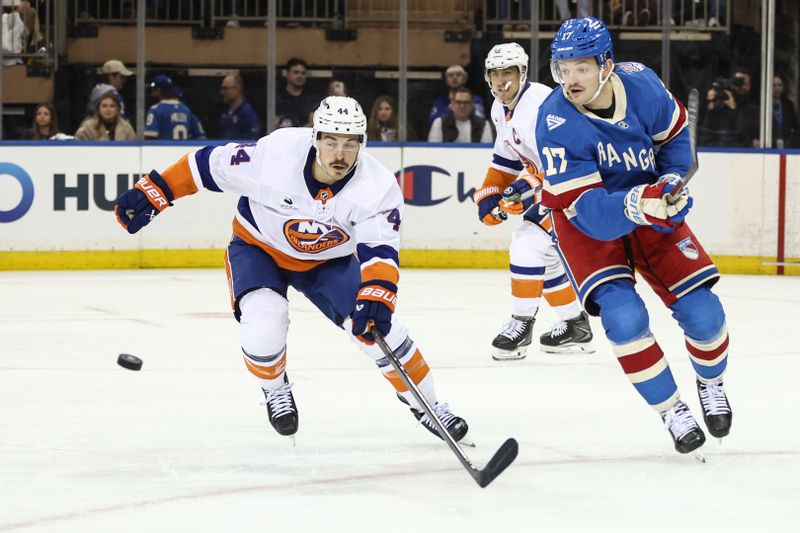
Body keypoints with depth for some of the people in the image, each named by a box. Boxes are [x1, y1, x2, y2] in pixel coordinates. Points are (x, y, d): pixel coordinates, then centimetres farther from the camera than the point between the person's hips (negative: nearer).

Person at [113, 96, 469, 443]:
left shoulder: (378, 187, -28)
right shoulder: (275, 152, -32)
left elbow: (379, 251, -36)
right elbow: (209, 165, -20)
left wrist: (376, 297, -54)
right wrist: (151, 193, -19)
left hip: (328, 261, 2)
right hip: (258, 247, -1)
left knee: (377, 326, -13)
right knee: (264, 325, -26)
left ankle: (424, 403, 11)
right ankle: (274, 387, 8)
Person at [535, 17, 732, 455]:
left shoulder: (641, 84, -18)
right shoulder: (556, 123, -29)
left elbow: (674, 132, 6)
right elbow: (588, 211, -33)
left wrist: (672, 181, -9)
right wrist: (637, 204, -50)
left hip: (651, 211, 3)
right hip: (585, 224, -3)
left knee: (702, 314, -5)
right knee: (624, 318, -23)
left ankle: (710, 384, 28)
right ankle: (670, 410, 0)